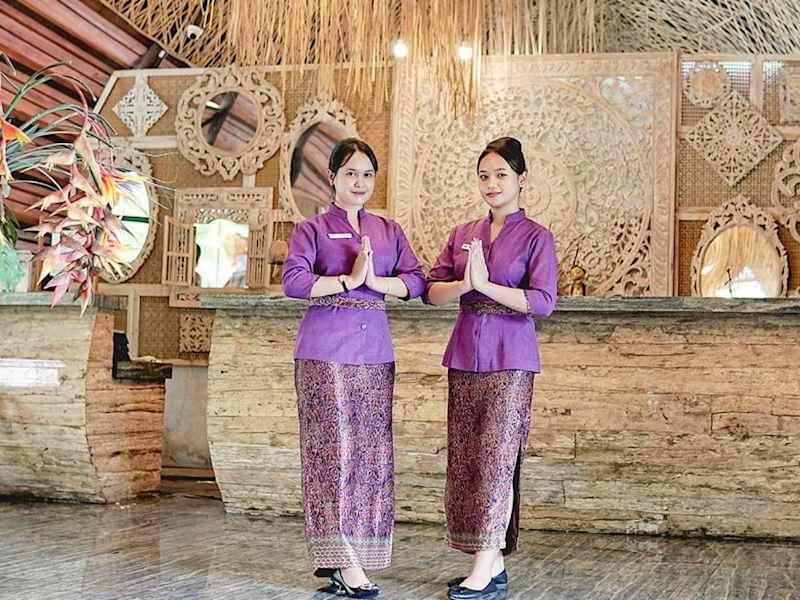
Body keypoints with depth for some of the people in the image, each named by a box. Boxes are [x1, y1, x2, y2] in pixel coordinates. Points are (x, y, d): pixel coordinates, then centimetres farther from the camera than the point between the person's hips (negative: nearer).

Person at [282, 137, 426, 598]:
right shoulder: (312, 229, 5)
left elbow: (416, 280, 7)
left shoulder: (389, 230, 17)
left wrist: (376, 281, -9)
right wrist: (349, 279, -12)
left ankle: (338, 557, 11)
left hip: (375, 349, 5)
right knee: (334, 448, -8)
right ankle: (345, 562, -5)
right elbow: (293, 281, -9)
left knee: (371, 449, 3)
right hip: (326, 350, -4)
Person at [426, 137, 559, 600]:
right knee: (464, 458, 5)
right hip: (465, 355, 6)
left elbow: (543, 301, -12)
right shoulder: (462, 234, 13)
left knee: (496, 457, -8)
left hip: (509, 359, -5)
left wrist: (486, 285, -17)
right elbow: (432, 291, 5)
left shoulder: (536, 236, -1)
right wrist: (464, 284, -14)